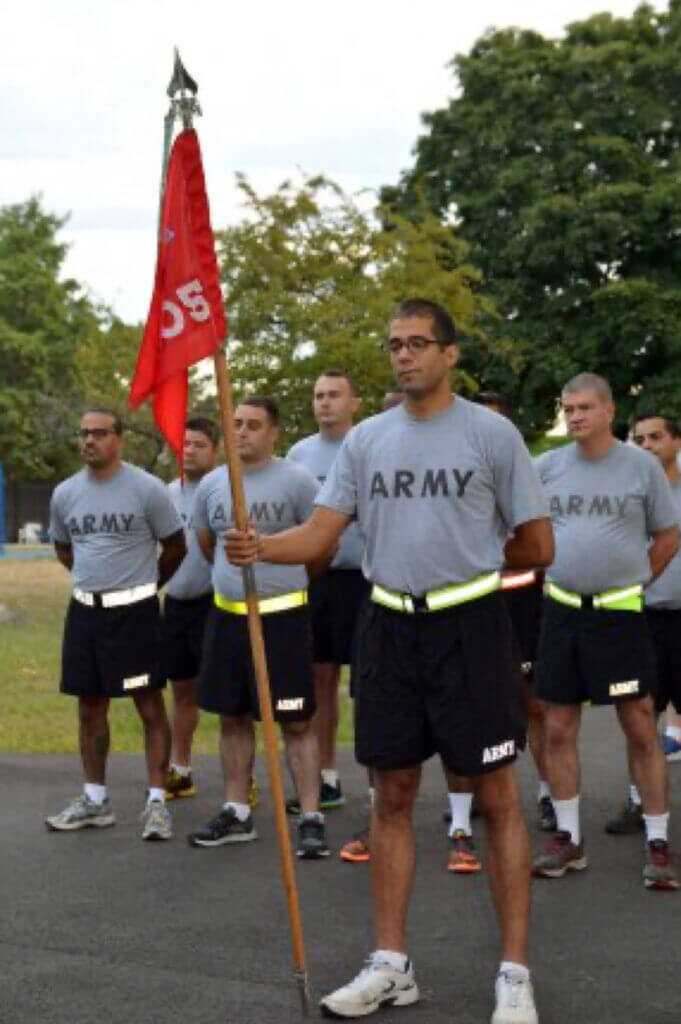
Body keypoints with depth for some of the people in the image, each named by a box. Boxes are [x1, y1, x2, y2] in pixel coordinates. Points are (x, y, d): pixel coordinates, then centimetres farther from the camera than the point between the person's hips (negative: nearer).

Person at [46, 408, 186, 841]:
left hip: (134, 611, -5)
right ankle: (95, 799, 21)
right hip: (84, 611, 5)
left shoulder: (147, 489, -10)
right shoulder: (64, 494, 5)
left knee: (150, 706, -2)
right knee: (90, 707, 11)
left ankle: (157, 801, 2)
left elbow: (175, 548, 1)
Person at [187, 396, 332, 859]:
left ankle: (312, 818, 1)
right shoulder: (211, 484, 6)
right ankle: (237, 813, 22)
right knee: (233, 717, 12)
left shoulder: (296, 480, -9)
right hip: (226, 615, 5)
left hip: (282, 617, -5)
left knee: (296, 721, -3)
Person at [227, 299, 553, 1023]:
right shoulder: (366, 439, 8)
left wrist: (466, 560, 7)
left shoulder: (492, 434, -4)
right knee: (392, 795, 9)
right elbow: (320, 533, -1)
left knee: (496, 798, -1)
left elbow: (537, 547, -1)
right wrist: (261, 547, -19)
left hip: (468, 626, -4)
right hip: (389, 628, 4)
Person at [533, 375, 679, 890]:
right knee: (558, 730, 6)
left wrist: (628, 583, 7)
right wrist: (557, 573, 12)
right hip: (561, 611, 3)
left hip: (620, 614, -3)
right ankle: (569, 839, 17)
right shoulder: (547, 467, 3)